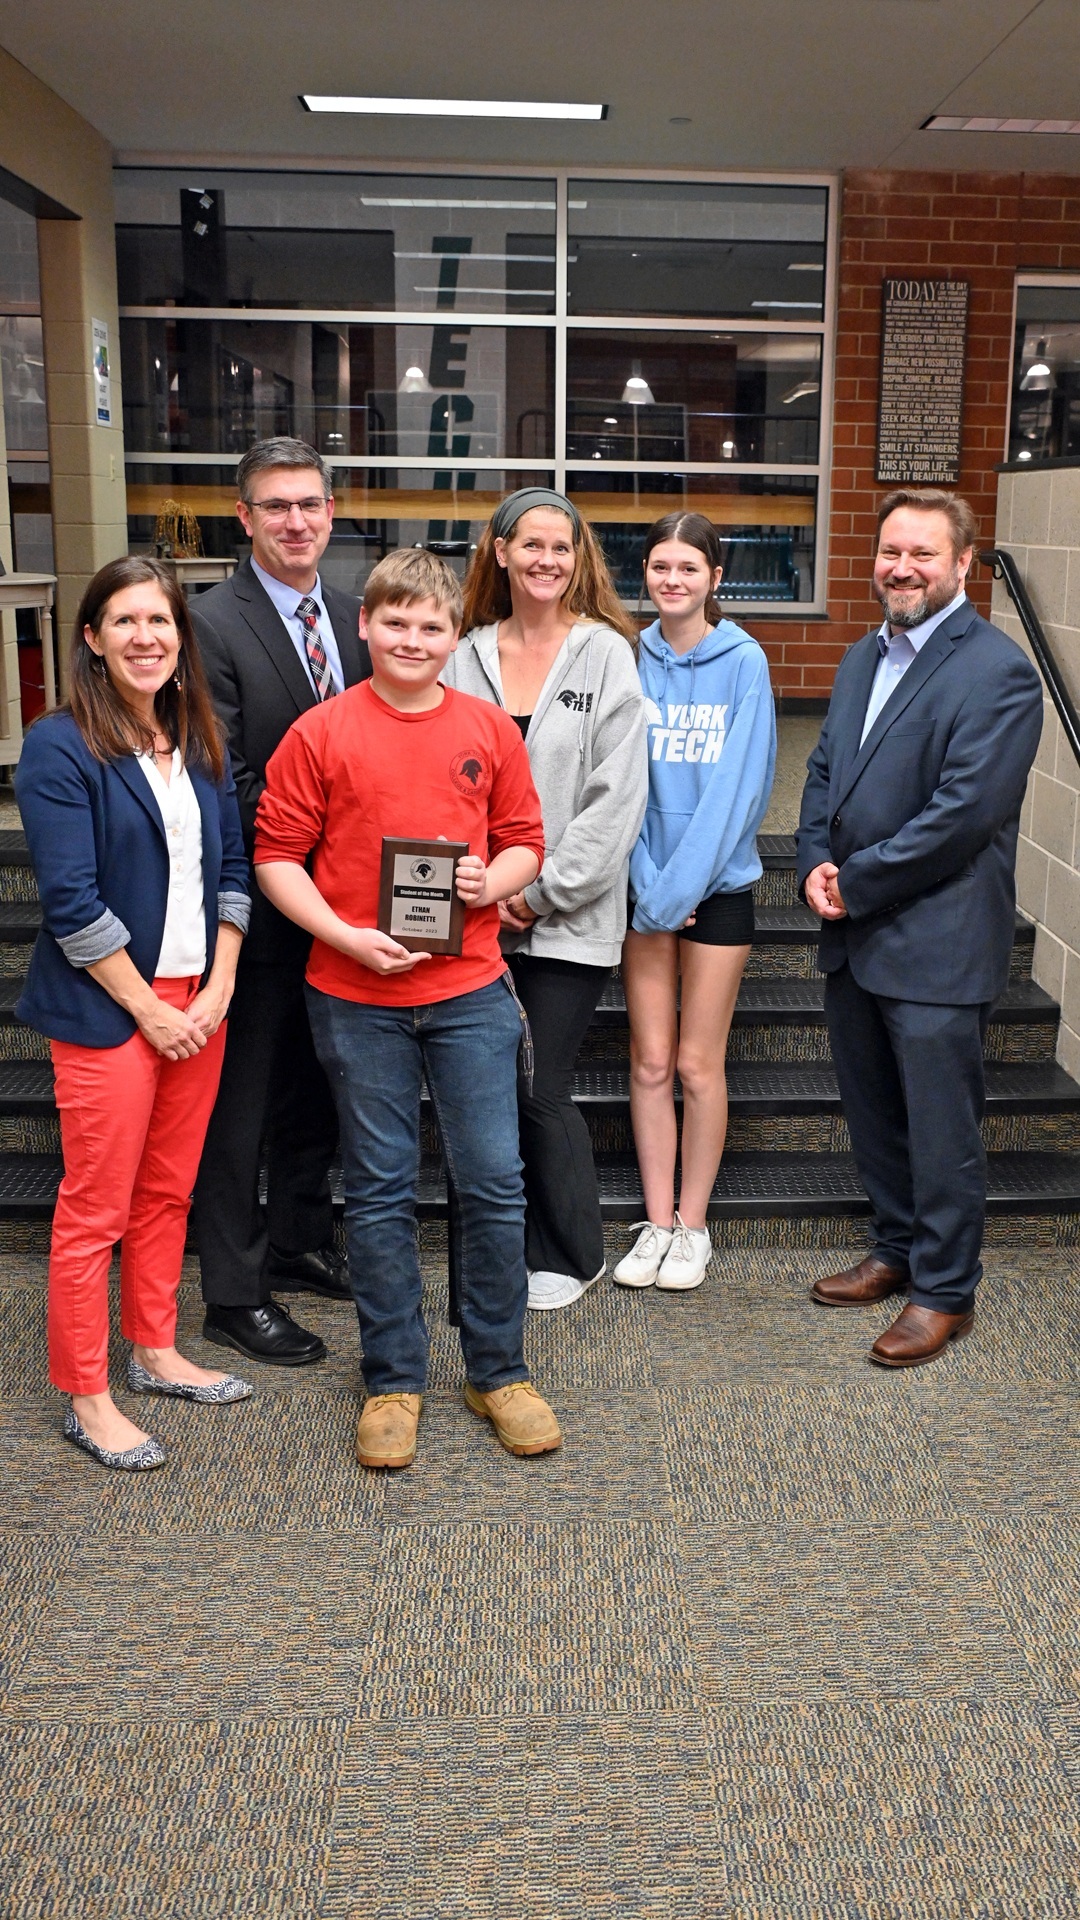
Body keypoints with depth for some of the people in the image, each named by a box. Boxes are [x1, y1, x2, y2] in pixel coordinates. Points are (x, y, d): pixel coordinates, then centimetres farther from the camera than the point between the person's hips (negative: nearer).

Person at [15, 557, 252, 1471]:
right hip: (106, 1008, -6)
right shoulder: (60, 746, -11)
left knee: (168, 1190, 16)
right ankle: (87, 1397, 15)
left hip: (198, 1001, 6)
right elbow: (71, 902, -15)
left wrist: (218, 989, -1)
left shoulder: (200, 743, 9)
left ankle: (155, 1351, 32)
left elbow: (232, 867, 10)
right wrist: (149, 1009, -13)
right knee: (96, 1209, 2)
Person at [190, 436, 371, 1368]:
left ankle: (301, 1244, 37)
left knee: (315, 1089, 19)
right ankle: (236, 1293, 17)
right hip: (260, 906, -7)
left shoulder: (352, 616, 7)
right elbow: (222, 783, -16)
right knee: (242, 1102, 5)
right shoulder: (214, 625, -13)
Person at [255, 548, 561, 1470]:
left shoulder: (490, 729, 4)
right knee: (380, 1192, 8)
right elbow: (277, 853, -2)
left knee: (496, 1185, 4)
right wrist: (347, 937, -14)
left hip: (470, 989, 2)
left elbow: (525, 839, 11)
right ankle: (395, 1381, 23)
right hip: (356, 994, -1)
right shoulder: (320, 734, -2)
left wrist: (491, 882, -10)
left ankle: (500, 1370, 23)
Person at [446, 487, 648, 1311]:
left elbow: (617, 797, -7)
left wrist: (542, 891, -9)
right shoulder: (467, 656, 8)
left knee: (540, 1090, -2)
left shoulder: (606, 654, -2)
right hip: (480, 914, 3)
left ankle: (570, 1255, 20)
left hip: (569, 918, -3)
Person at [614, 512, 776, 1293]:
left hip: (717, 885, -2)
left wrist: (676, 887, -16)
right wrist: (646, 882, -10)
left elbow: (735, 786, -12)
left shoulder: (743, 662, -7)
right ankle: (657, 1223, 19)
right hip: (645, 886, 3)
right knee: (651, 1063, 7)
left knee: (698, 1065, 4)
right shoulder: (630, 661, 2)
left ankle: (692, 1226, 18)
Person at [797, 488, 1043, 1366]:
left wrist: (857, 885, -16)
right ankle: (898, 1251, 37)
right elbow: (824, 771, 15)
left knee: (941, 1126, 3)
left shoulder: (997, 670, -13)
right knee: (873, 1112, 19)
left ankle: (946, 1292, 19)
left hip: (937, 942, -8)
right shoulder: (864, 658, 14)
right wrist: (817, 865, -3)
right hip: (854, 934, 8)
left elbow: (963, 810, -21)